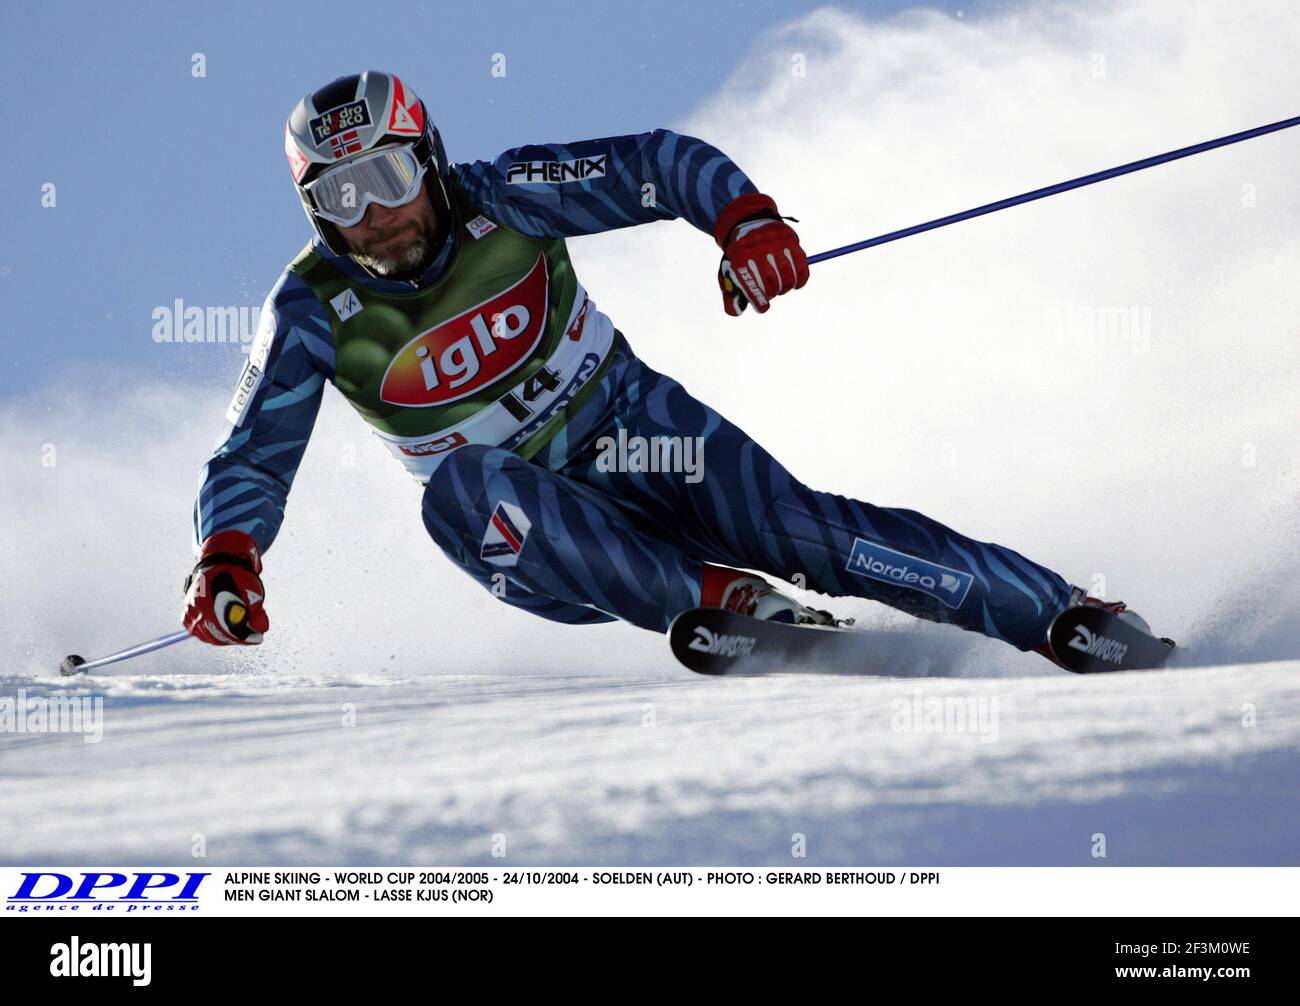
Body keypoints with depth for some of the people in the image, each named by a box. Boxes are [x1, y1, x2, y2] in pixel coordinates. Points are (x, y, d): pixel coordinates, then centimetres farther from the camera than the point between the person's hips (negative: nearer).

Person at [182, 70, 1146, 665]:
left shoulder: (500, 200, -14)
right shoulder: (316, 310, -13)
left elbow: (661, 161, -12)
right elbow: (251, 461, -13)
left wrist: (744, 219, -32)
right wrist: (227, 558, -34)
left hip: (630, 429, 0)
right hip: (534, 526, 0)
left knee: (798, 528, -19)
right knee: (462, 485, -34)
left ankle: (1060, 615, -11)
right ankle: (723, 603, -32)